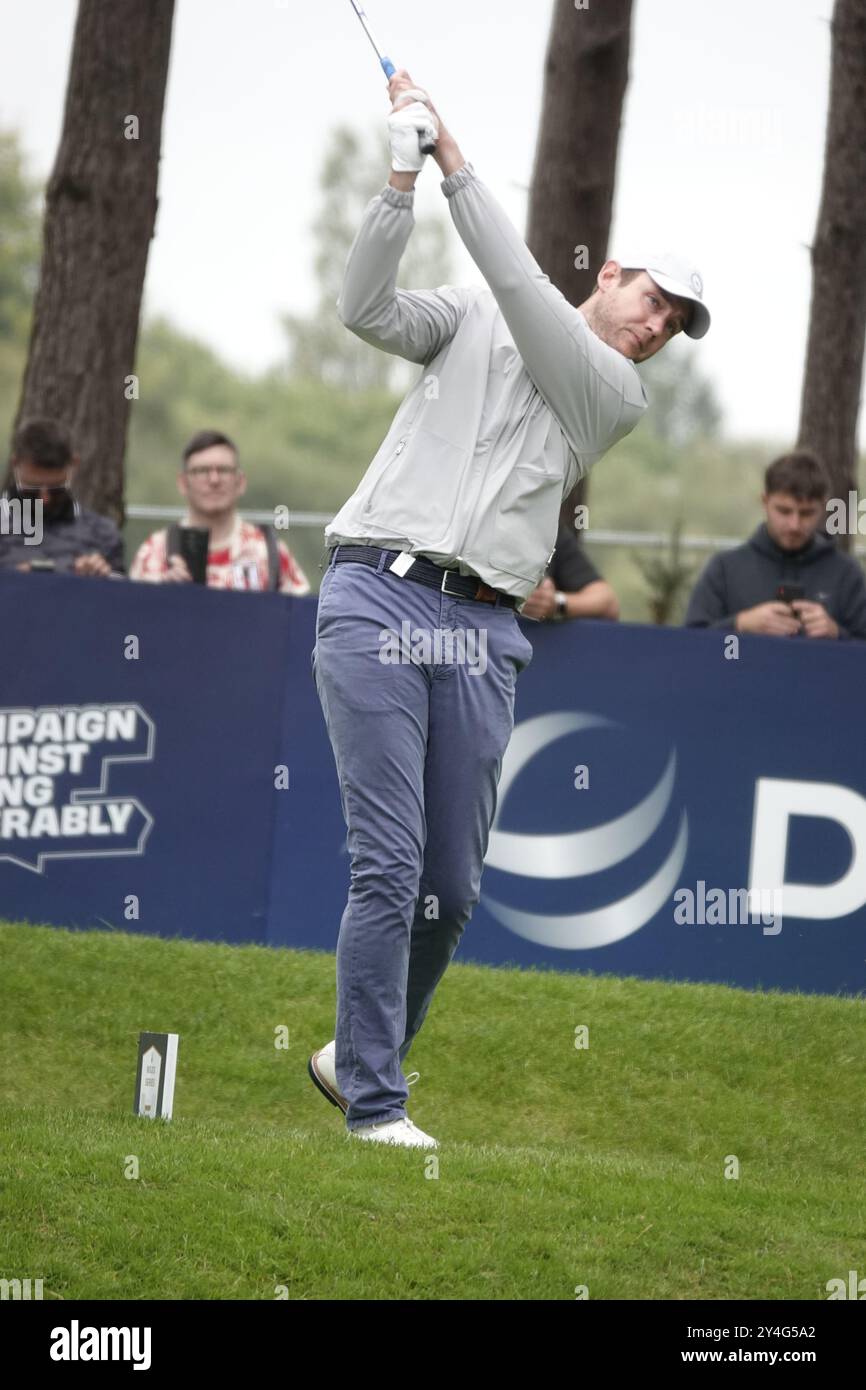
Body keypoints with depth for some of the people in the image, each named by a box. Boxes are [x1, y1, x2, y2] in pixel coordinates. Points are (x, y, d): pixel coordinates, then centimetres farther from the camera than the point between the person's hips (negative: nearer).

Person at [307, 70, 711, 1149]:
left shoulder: (618, 398, 11)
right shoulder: (471, 320, 15)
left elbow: (526, 296, -3)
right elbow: (365, 310, -2)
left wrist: (455, 161, -5)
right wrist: (402, 178, -12)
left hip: (479, 634, 3)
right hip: (377, 601, -2)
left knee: (451, 886, 3)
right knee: (389, 863, -12)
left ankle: (358, 1055, 24)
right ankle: (373, 1103, -11)